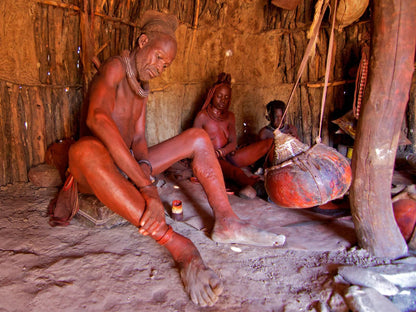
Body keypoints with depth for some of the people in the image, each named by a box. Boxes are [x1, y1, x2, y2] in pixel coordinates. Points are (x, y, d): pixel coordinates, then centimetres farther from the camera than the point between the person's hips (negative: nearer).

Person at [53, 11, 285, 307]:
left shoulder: (142, 88, 14)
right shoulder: (115, 67, -11)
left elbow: (139, 139, 3)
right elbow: (97, 118, -32)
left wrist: (144, 168, -22)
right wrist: (146, 185, -41)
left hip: (128, 169, 7)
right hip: (95, 172, -7)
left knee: (198, 137, -3)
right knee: (84, 150, -43)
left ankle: (225, 222, -23)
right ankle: (178, 246, -52)